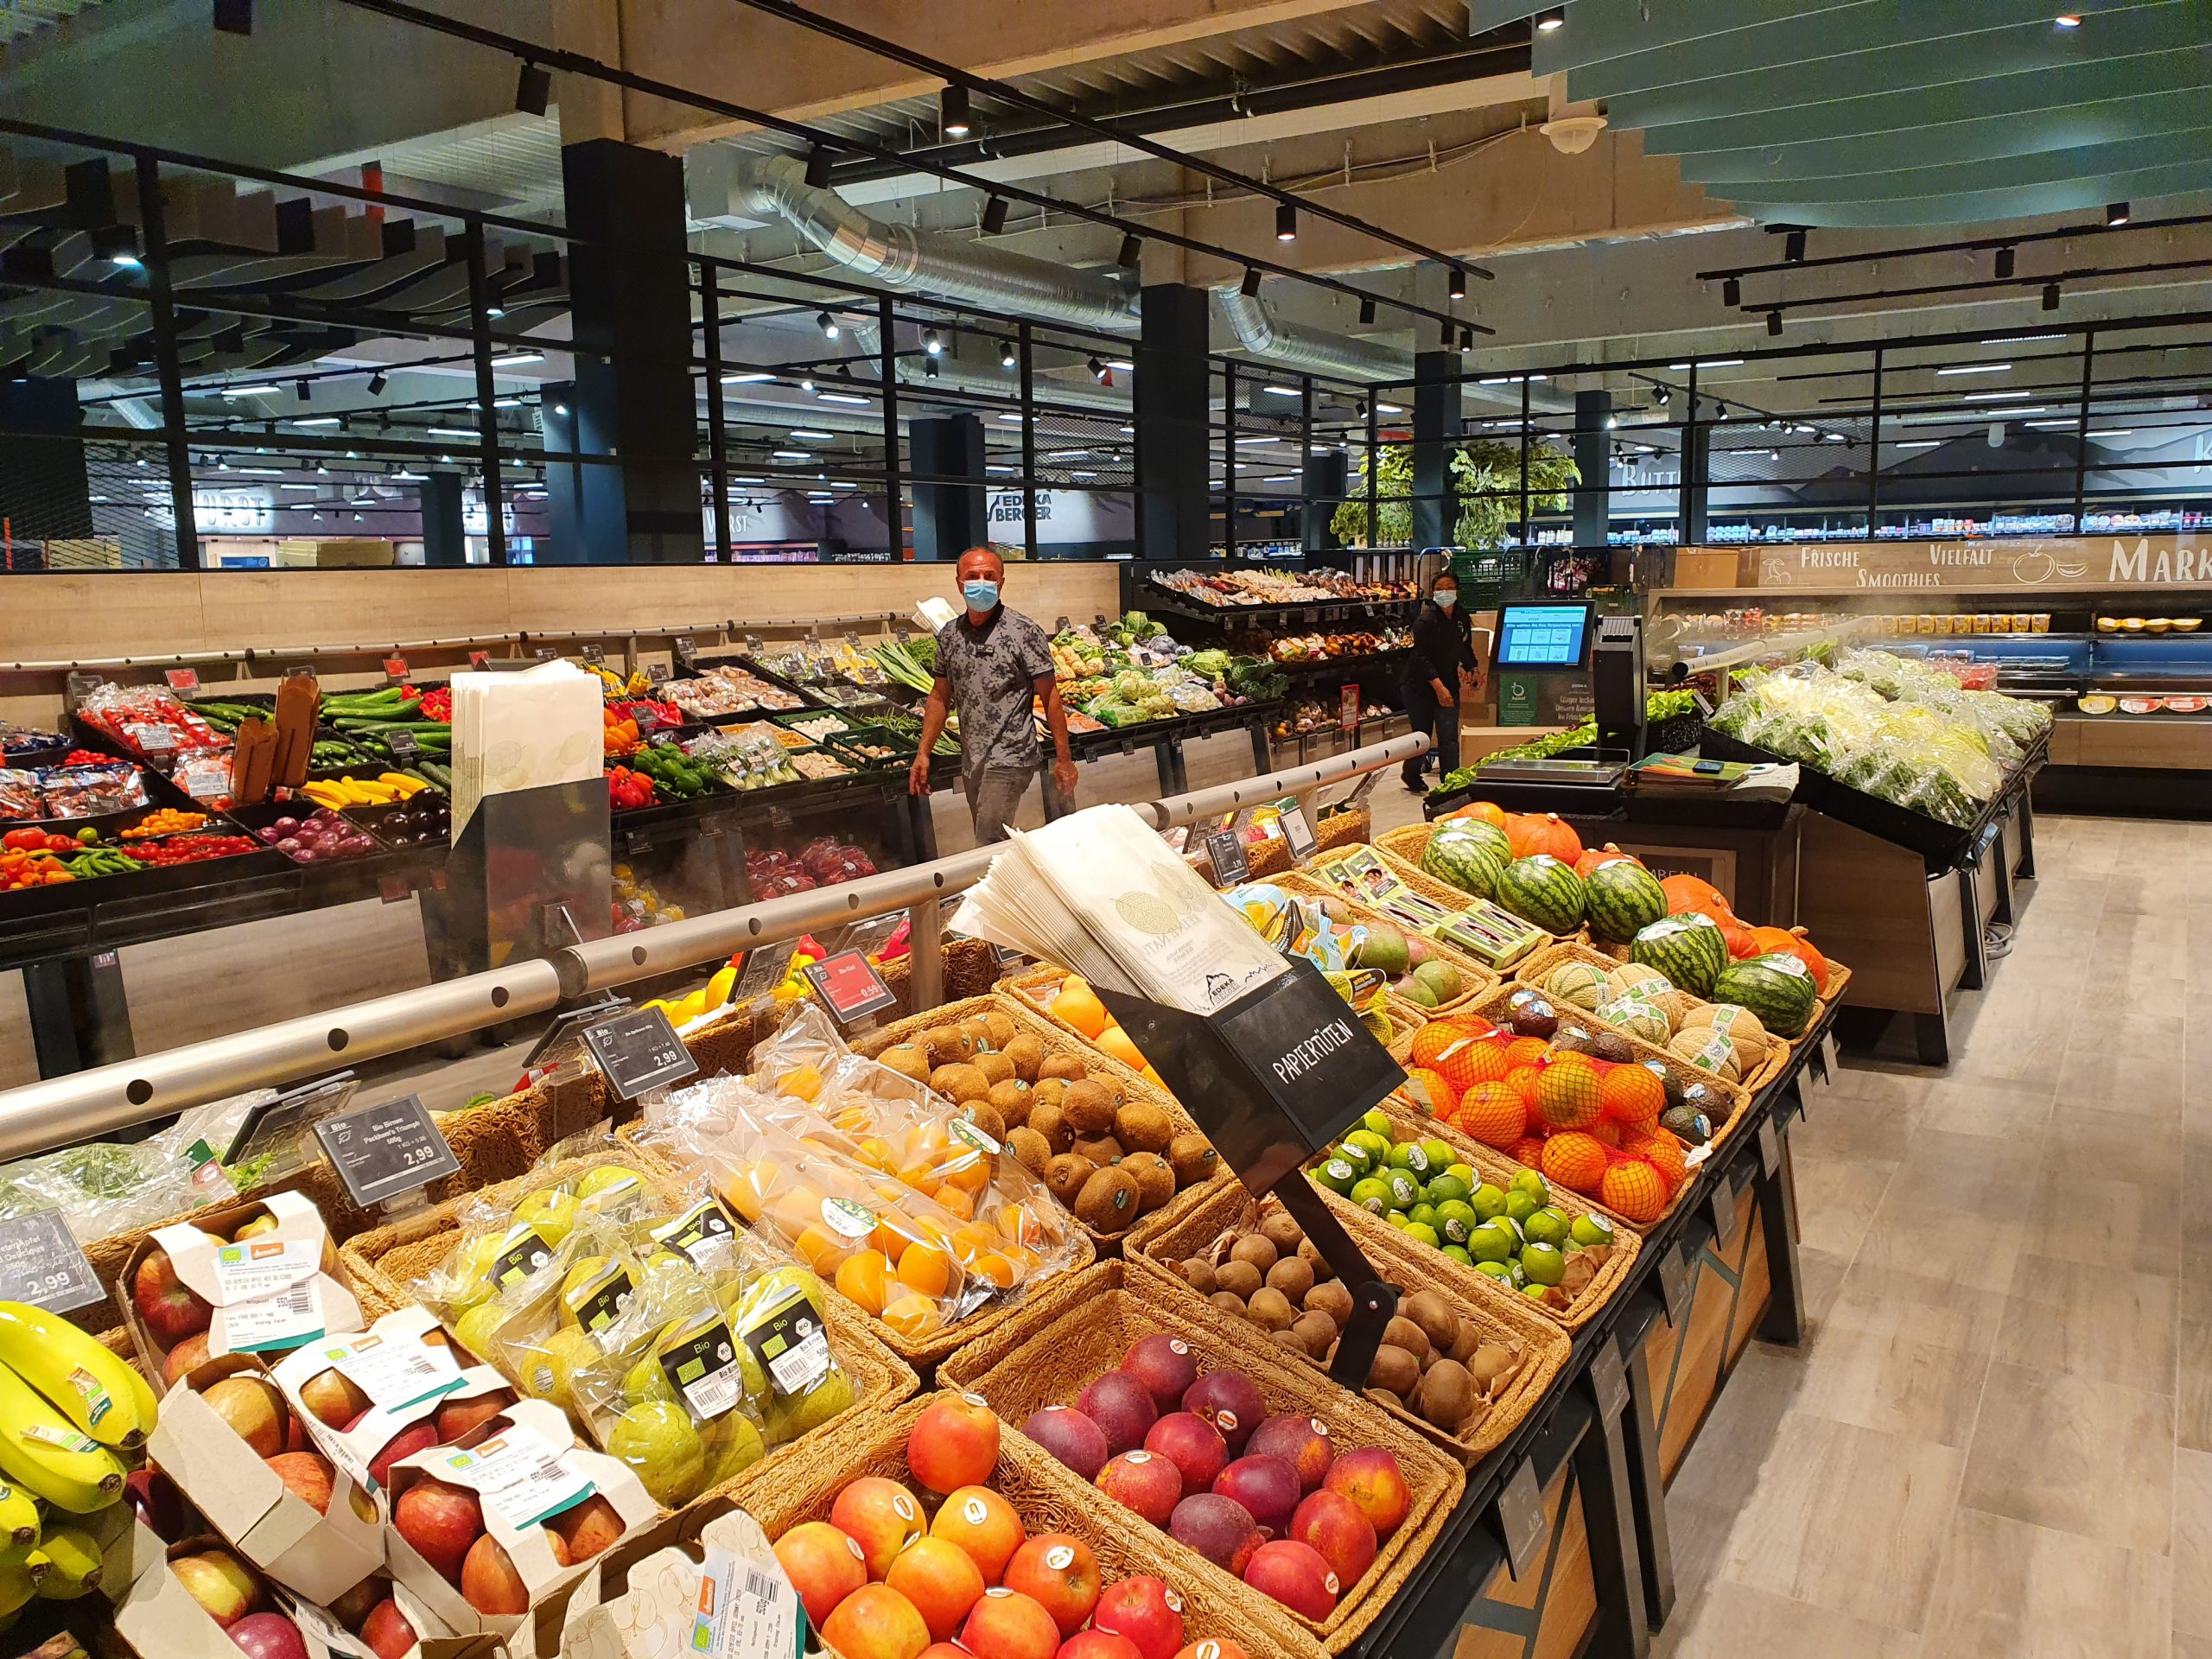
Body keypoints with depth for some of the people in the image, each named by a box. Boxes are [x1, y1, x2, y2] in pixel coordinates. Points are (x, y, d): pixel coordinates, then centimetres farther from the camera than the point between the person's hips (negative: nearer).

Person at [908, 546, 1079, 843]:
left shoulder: (1024, 633, -10)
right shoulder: (949, 634, 6)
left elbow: (1050, 698, -8)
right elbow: (940, 696, 14)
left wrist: (1063, 759, -9)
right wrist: (923, 753, 8)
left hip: (1010, 760, -6)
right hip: (970, 762, 6)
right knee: (999, 845, 14)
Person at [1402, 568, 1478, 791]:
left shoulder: (1462, 620, 5)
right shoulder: (1426, 620, -16)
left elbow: (1466, 649, 20)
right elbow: (1421, 657, -21)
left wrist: (1472, 670, 1)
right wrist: (1438, 686, -29)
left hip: (1449, 685, 5)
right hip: (1420, 686, -5)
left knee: (1449, 737, -5)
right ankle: (1412, 777, 28)